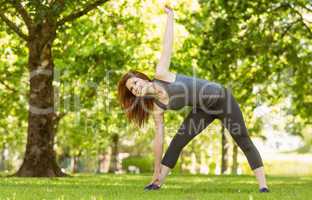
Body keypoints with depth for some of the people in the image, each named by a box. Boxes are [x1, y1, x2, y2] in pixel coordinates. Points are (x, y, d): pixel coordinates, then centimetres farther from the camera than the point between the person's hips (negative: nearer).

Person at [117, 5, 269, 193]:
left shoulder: (160, 74, -16)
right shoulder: (156, 108, -5)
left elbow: (167, 45, -9)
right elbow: (159, 137, -1)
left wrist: (170, 16, -7)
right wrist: (157, 169, 0)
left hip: (220, 97, -5)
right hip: (203, 110, 5)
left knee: (245, 143, -5)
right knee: (177, 142, -5)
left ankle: (263, 185, -5)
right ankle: (158, 183, 3)